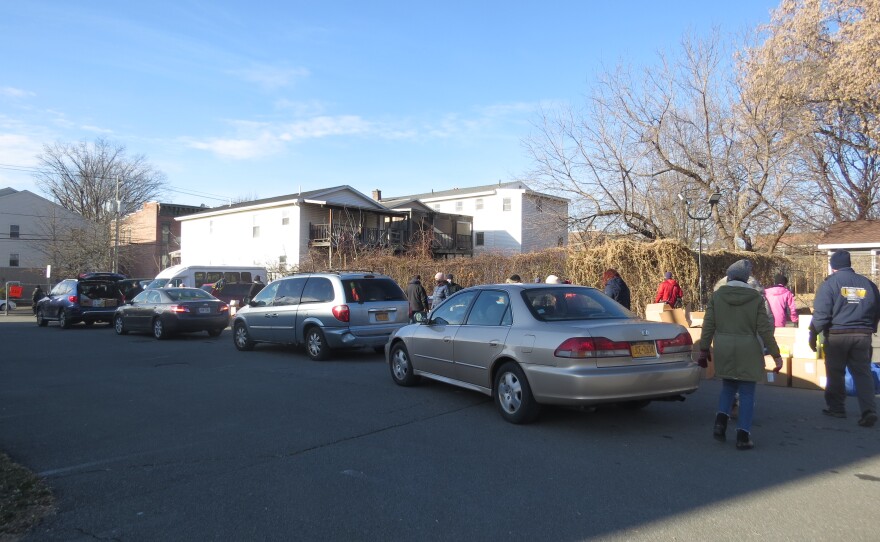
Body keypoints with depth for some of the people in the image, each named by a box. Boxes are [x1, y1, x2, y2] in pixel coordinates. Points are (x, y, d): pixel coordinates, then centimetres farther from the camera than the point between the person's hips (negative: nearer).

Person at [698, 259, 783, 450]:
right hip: (748, 352, -2)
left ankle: (721, 422, 3)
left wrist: (704, 349, 7)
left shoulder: (717, 296, -1)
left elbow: (708, 325, -1)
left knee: (728, 387, 20)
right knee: (747, 393, 6)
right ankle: (743, 436, 5)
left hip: (724, 352, 2)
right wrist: (775, 354, 1)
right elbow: (764, 329, -6)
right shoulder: (756, 298, -6)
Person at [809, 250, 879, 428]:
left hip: (837, 335, -3)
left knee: (835, 373, 9)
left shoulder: (830, 283, -6)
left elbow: (821, 313, -12)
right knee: (863, 373, 7)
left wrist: (813, 334, -6)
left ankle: (836, 408, 18)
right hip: (863, 335, 3)